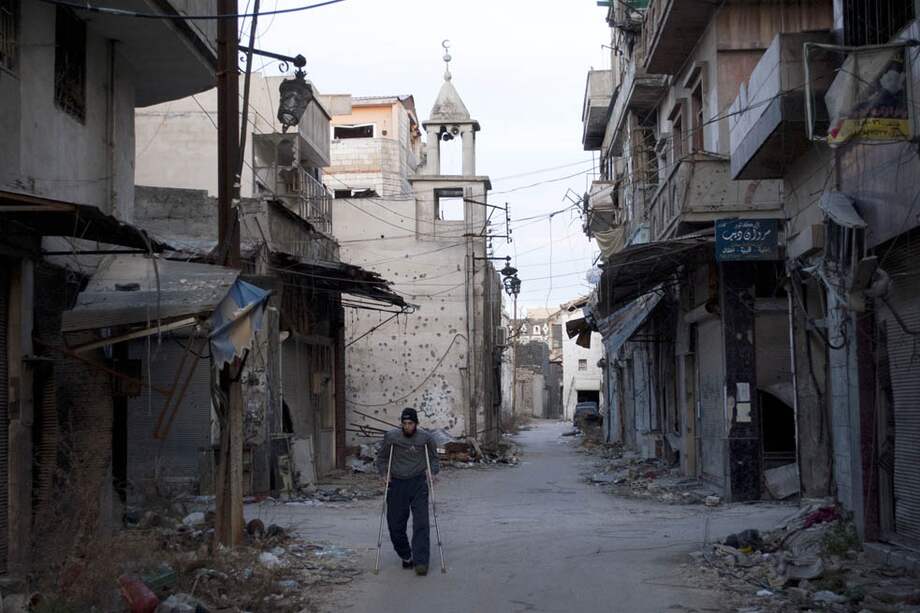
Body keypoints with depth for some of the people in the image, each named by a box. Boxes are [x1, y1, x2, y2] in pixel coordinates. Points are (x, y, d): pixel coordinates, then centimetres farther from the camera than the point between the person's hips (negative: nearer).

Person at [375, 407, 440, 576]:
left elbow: (434, 458, 14)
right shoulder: (391, 437, -2)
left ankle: (421, 562, -13)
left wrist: (432, 473, -3)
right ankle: (405, 556, 23)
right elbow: (381, 457, 11)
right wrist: (383, 474, -3)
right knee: (395, 524, 2)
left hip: (418, 483, -1)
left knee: (421, 523, -11)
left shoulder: (426, 438, -1)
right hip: (396, 484, 1)